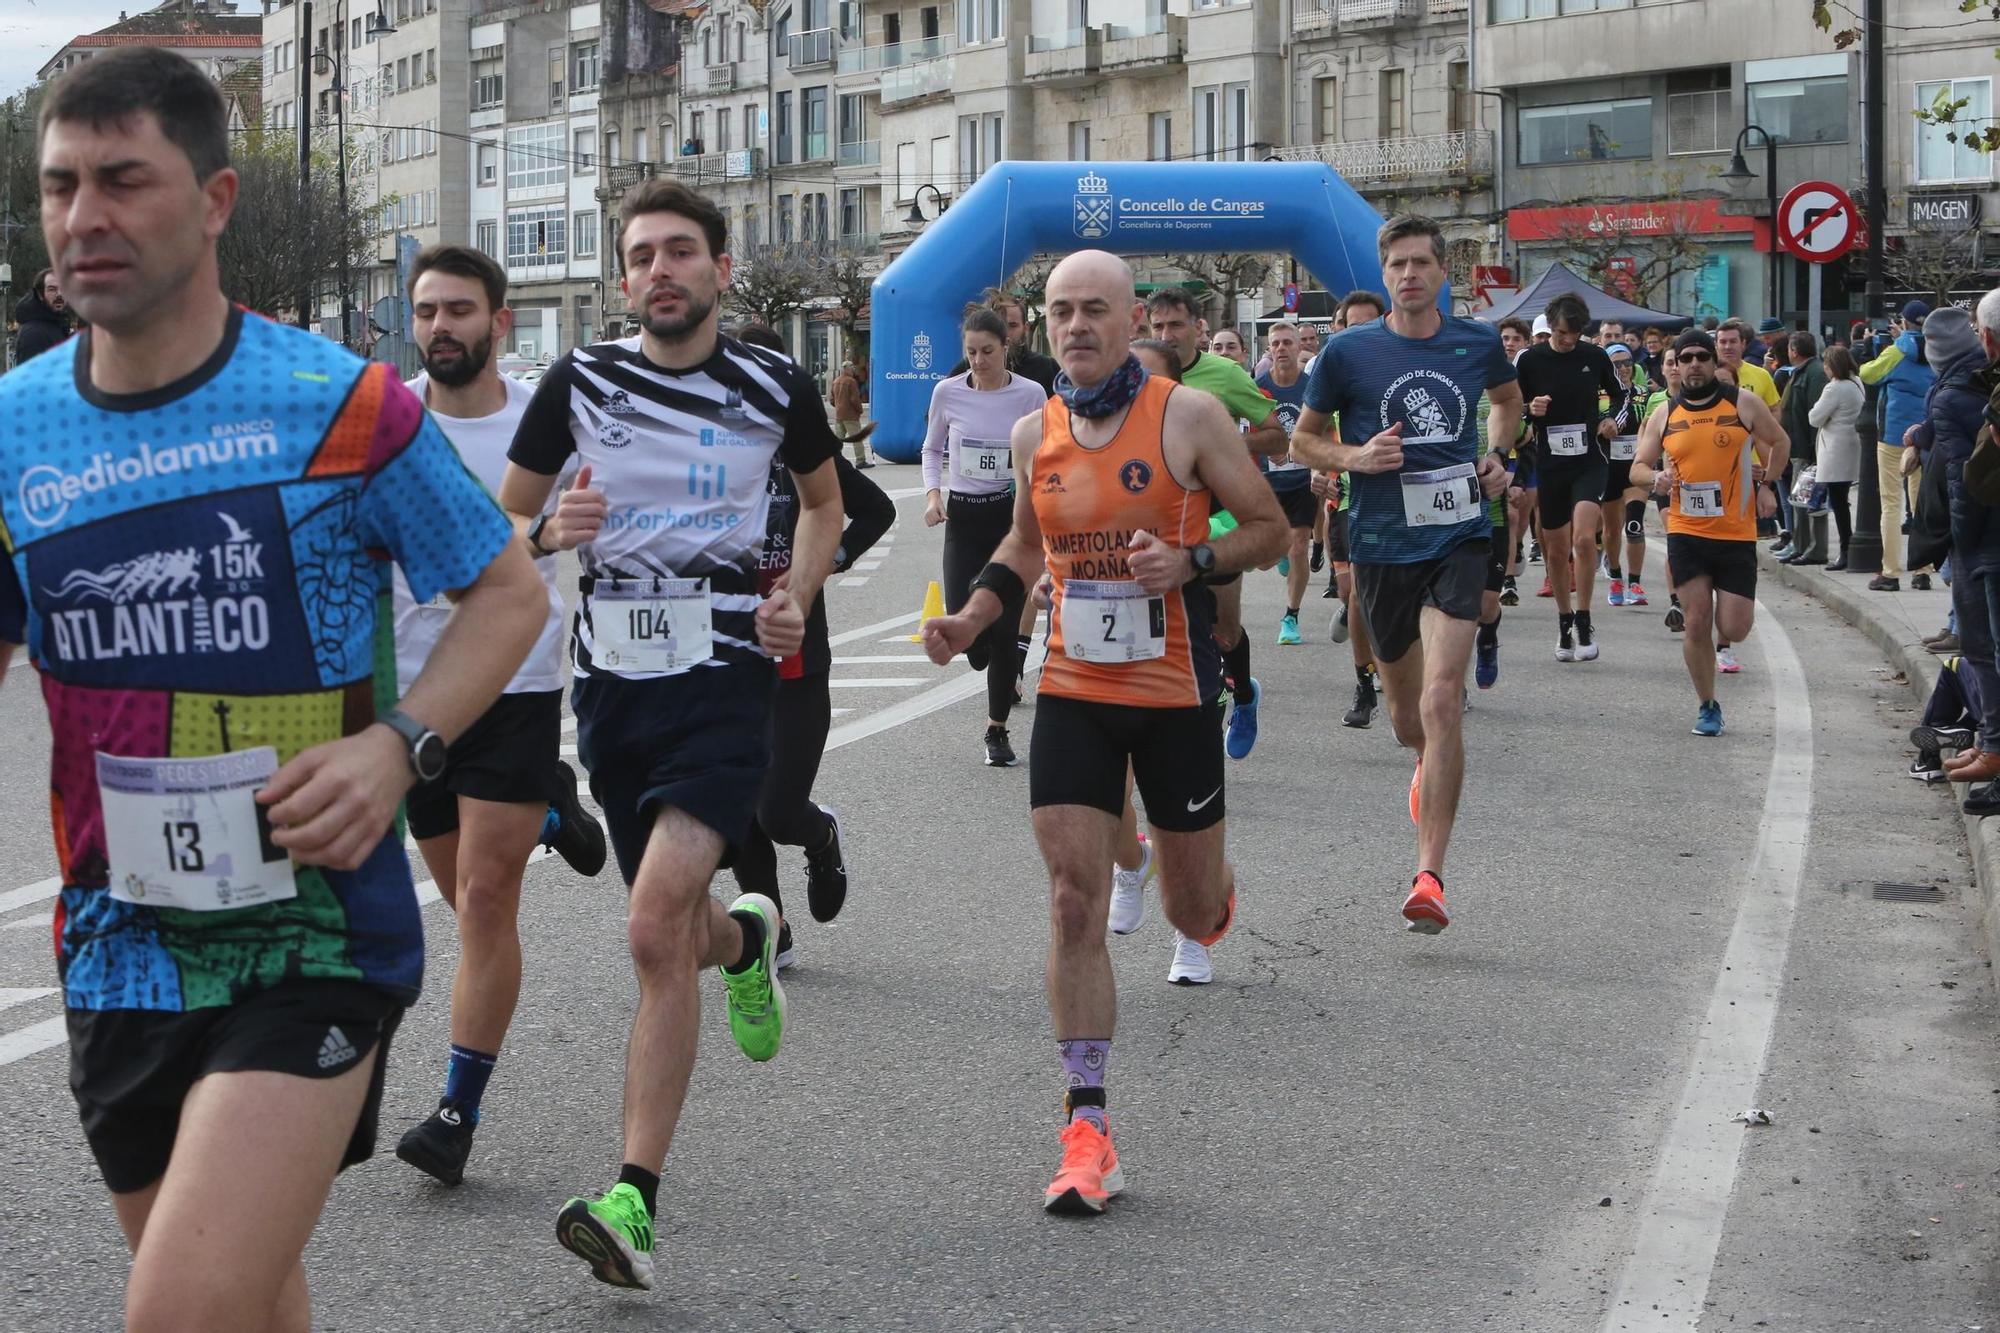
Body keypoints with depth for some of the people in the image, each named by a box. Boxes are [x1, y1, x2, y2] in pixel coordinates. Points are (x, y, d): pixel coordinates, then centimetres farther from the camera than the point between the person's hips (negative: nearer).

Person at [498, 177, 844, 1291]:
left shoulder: (778, 387, 1)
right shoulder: (580, 381, 3)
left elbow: (825, 500, 20)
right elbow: (502, 524, 11)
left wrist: (800, 599, 2)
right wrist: (551, 533, -12)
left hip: (726, 674, -3)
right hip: (613, 681, 3)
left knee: (655, 929, -20)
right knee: (679, 942, 13)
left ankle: (635, 1201, -18)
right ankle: (747, 939, 53)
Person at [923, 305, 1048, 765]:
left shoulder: (1030, 394, -5)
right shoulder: (948, 392, -1)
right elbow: (932, 448, 13)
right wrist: (933, 492, -3)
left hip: (1013, 515, -1)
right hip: (963, 516, 1)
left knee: (1004, 627, -5)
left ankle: (997, 729, 10)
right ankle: (985, 653, 30)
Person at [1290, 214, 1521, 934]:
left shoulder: (1478, 343, 3)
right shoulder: (1348, 352, -3)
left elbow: (1508, 399, 26)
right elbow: (1303, 438, 8)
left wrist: (1496, 456, 8)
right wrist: (1355, 457, -12)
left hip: (1459, 537, -1)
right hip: (1382, 543, 1)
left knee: (1442, 699, -17)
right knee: (1406, 711, 13)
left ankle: (1429, 874, -15)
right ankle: (1428, 767, 53)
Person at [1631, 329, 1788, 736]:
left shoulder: (1743, 402, 0)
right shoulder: (1664, 415, 6)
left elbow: (1779, 442, 14)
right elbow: (1638, 467, 10)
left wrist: (1766, 485, 4)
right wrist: (1655, 478, -12)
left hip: (1737, 534, -1)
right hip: (1686, 532, 1)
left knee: (1734, 629, -6)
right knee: (1697, 622, -4)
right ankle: (1708, 707, 11)